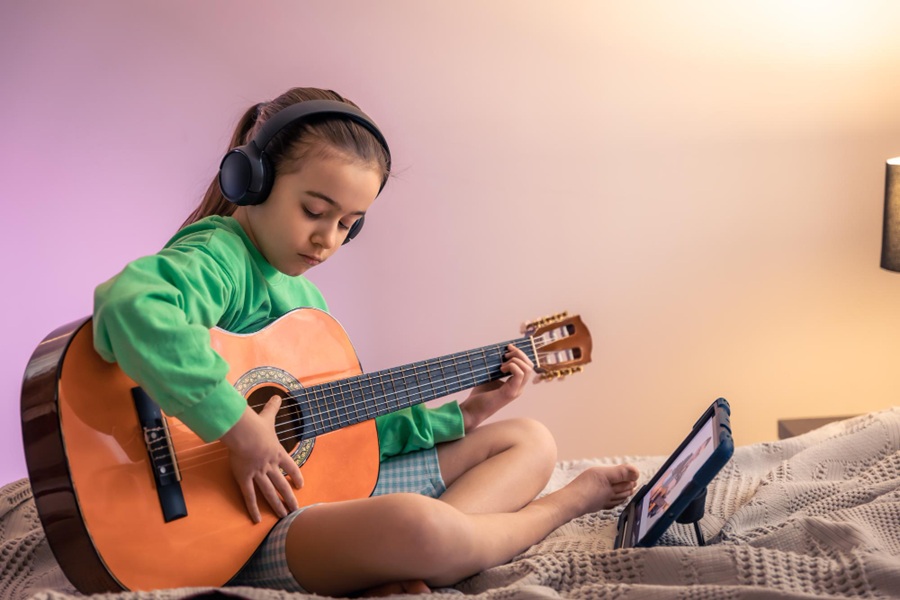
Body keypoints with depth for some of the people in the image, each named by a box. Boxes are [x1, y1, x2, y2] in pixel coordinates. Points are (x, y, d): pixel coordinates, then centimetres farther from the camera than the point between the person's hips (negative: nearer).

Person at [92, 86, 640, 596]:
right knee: (417, 525, -41)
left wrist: (461, 416, 13)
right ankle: (564, 505, -5)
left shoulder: (305, 297, 17)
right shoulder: (219, 257, -13)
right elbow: (128, 305, -37)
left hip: (333, 486, 10)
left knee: (530, 440, 13)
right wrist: (239, 425, -33)